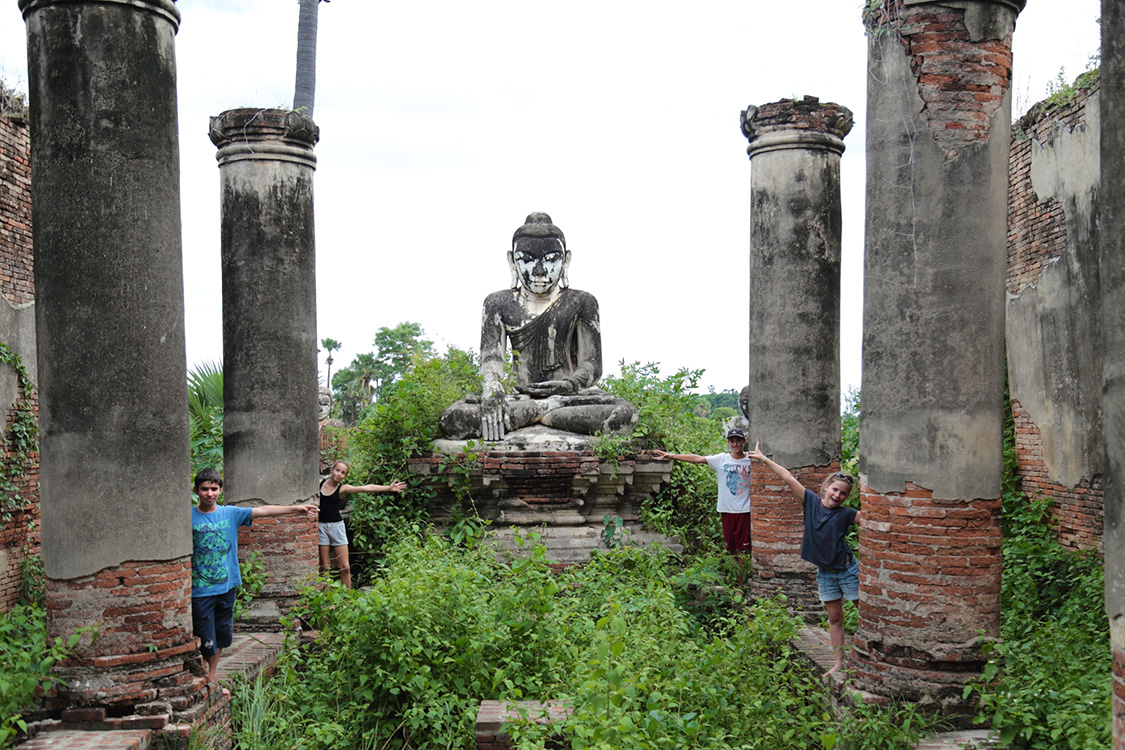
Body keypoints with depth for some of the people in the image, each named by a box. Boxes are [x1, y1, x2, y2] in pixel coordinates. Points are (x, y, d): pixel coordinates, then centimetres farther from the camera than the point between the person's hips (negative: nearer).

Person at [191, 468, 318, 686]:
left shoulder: (230, 513, 3)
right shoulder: (188, 517, -5)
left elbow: (262, 511, -3)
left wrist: (297, 509, -9)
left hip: (227, 586, 4)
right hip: (200, 589, -4)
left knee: (222, 636, 15)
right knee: (206, 641, -2)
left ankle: (211, 678, 31)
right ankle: (208, 683, 15)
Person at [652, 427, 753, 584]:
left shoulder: (751, 460, 3)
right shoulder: (721, 459, 5)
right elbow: (697, 459, 1)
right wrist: (671, 456, -4)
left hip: (744, 511, -2)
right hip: (727, 510, 2)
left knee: (742, 550, -3)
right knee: (731, 549, 7)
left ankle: (740, 585, 1)